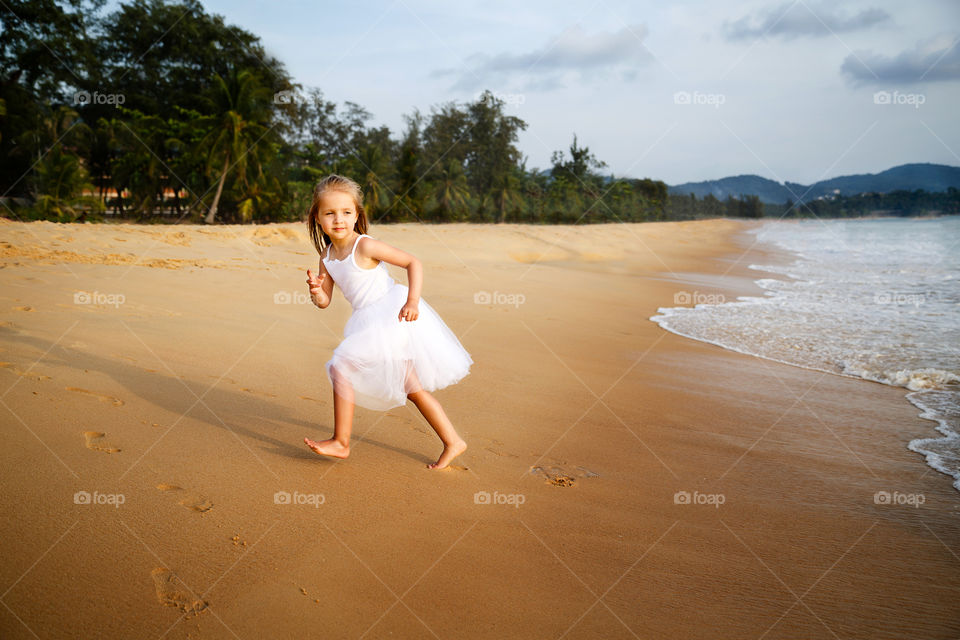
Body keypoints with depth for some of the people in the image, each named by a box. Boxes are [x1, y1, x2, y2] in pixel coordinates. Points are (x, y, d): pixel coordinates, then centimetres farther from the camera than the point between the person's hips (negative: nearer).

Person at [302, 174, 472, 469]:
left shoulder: (366, 246, -14)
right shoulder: (327, 256, 7)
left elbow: (413, 262, -13)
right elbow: (324, 301, 9)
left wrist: (412, 301, -25)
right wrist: (315, 289, -14)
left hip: (391, 315, -8)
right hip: (370, 323, 8)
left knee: (341, 365, -12)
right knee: (413, 388, 12)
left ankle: (341, 442, 0)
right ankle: (452, 442, 22)